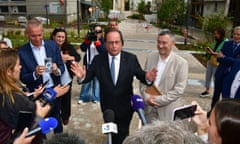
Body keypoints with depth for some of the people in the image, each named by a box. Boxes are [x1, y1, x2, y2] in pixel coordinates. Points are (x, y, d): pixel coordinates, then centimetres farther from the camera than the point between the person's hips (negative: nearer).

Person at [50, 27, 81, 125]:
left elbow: (78, 57, -2)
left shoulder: (69, 47, -3)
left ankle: (65, 117, 38)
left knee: (66, 99, 17)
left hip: (67, 79, 3)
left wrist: (71, 57, -20)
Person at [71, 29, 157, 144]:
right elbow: (88, 76, -11)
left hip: (125, 106, -1)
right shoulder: (98, 59, -12)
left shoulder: (131, 58, -14)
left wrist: (147, 78, -34)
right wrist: (82, 76, -34)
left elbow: (141, 75, -11)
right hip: (107, 106, 2)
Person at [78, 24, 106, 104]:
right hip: (89, 63, 2)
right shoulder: (89, 38, 4)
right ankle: (83, 97, 19)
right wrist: (87, 40, -15)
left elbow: (103, 50, -20)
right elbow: (82, 48, -3)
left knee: (97, 80, 8)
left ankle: (95, 97, 22)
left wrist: (97, 41, -25)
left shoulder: (102, 40, -4)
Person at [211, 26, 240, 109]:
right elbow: (219, 58, 1)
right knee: (216, 95, 16)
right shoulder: (226, 44, 3)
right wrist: (230, 61, -17)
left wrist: (223, 57, -17)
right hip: (220, 74, 3)